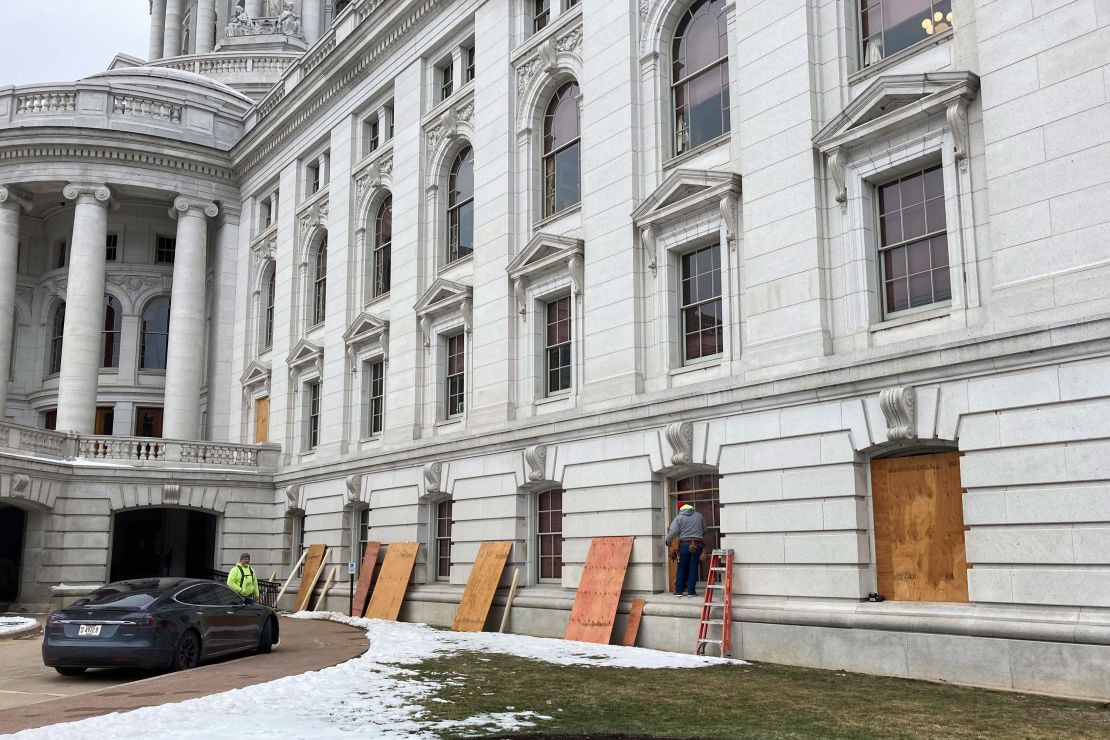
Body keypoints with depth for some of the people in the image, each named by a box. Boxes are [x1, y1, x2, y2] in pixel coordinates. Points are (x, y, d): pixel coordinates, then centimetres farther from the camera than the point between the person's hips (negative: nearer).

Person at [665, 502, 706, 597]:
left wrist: (668, 541, 7)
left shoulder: (679, 518, 2)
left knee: (681, 568, 8)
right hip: (697, 545, 1)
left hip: (684, 544, -1)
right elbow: (704, 531, 18)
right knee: (693, 568, 4)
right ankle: (691, 591, 3)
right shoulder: (699, 516, 11)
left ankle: (679, 590, 8)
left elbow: (673, 532, -9)